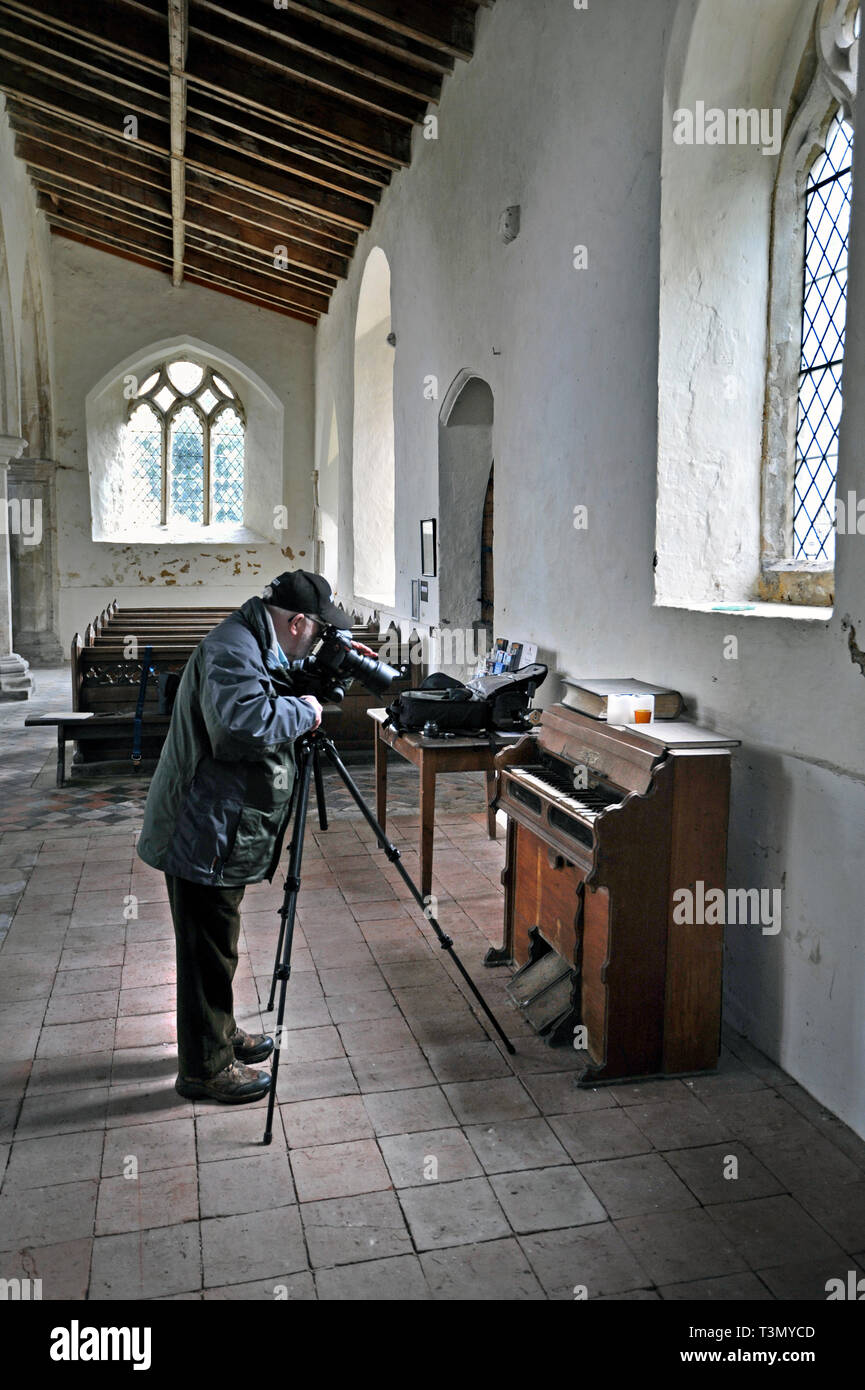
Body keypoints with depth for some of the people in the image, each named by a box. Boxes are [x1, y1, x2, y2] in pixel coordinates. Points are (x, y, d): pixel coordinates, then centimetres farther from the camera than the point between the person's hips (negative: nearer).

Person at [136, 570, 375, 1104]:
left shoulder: (254, 645, 10)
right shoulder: (231, 650, -22)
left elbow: (275, 681, 32)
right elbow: (244, 720, -40)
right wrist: (304, 709, -24)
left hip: (225, 830, 11)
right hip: (205, 833, -11)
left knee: (217, 943, 22)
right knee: (209, 950, 2)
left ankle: (220, 1034, 39)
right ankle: (205, 1067, 16)